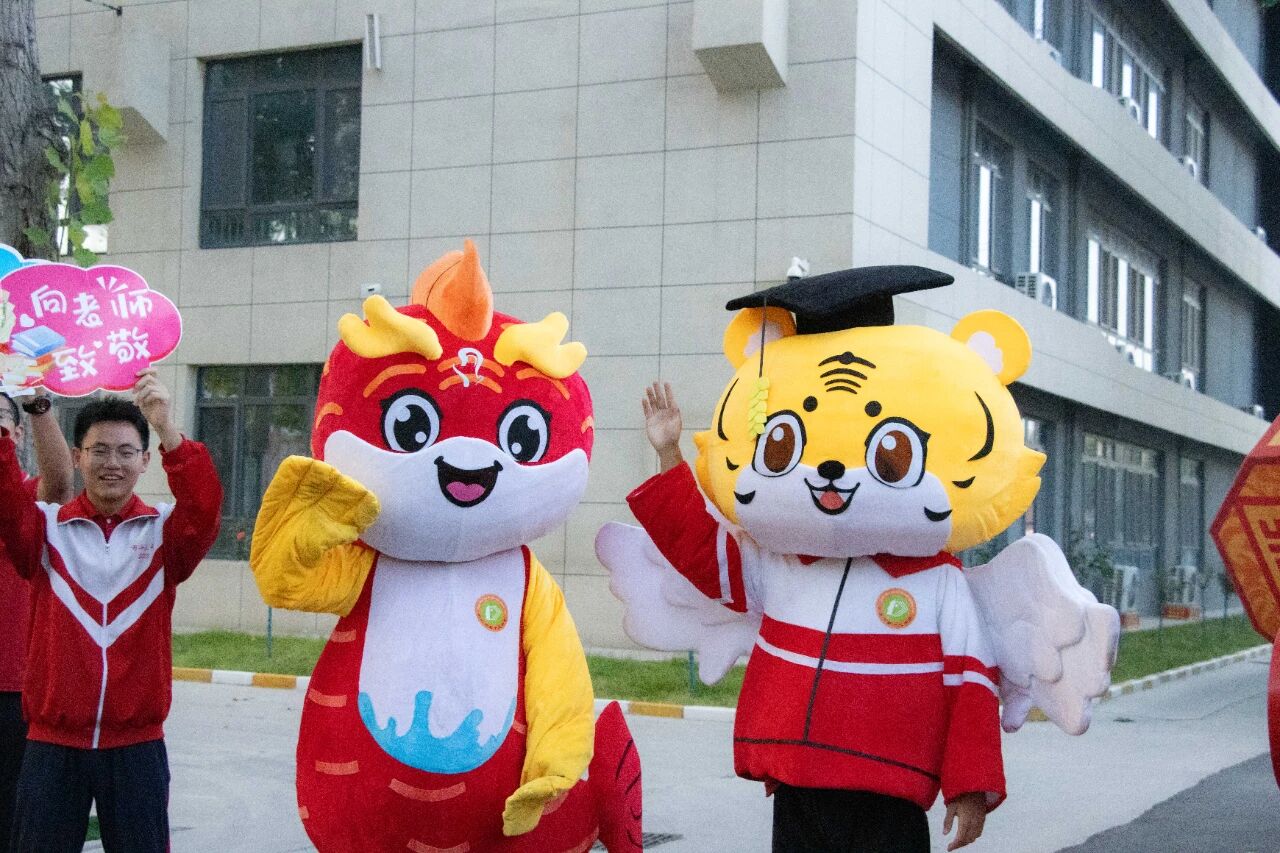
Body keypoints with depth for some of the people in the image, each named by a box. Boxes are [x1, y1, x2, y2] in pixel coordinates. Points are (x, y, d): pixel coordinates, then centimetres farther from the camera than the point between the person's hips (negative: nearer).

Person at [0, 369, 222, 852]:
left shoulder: (163, 532, 0)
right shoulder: (46, 528, 3)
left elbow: (204, 509, -19)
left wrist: (168, 430, -33)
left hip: (137, 745, 0)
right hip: (52, 743, 0)